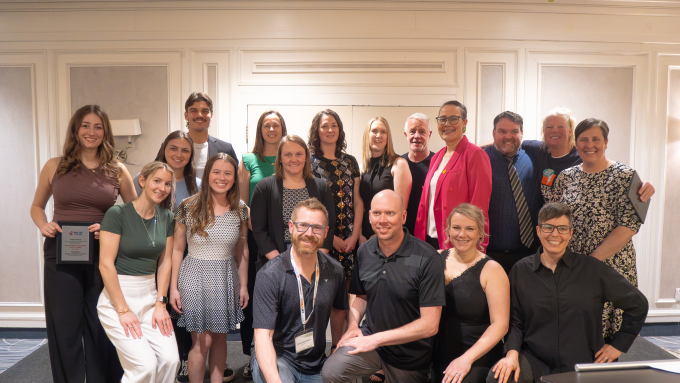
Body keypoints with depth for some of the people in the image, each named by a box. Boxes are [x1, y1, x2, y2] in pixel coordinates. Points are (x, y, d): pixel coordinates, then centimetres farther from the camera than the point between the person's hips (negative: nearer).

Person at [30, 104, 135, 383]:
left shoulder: (117, 171, 3)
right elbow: (37, 206, 16)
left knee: (101, 328, 8)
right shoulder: (55, 166, 4)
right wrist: (43, 225, -4)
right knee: (64, 328, 8)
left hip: (102, 255, 0)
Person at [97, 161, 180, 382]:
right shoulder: (117, 214, -12)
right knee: (146, 365, -17)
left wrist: (160, 303, -1)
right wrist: (123, 310, -14)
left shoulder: (166, 218, 5)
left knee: (170, 359, -10)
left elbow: (165, 262, 7)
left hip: (150, 296, 5)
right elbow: (106, 264, -14)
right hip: (117, 296, -5)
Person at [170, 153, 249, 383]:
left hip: (227, 279, 3)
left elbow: (241, 252, 9)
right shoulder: (188, 207, -5)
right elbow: (177, 249, 0)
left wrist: (244, 285, 8)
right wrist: (174, 287, -2)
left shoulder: (240, 210, 3)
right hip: (196, 277, -2)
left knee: (220, 338, 11)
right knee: (202, 341, -1)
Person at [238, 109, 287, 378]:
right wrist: (258, 233, -6)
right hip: (254, 236, 0)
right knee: (252, 294, 4)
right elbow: (242, 204, 4)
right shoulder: (249, 161, 7)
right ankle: (253, 355, 17)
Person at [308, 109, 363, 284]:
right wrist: (330, 238, -8)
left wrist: (355, 236, -2)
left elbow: (358, 201, 9)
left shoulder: (350, 162, 11)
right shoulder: (309, 161, -1)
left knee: (346, 285, 4)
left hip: (349, 240, 3)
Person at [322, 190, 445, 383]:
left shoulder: (428, 259, -20)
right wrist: (353, 325, -7)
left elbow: (430, 325, -20)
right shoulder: (364, 251, -3)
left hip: (410, 355, -2)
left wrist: (376, 339, -18)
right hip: (369, 336, 3)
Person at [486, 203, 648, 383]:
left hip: (580, 364, 1)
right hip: (534, 360, 0)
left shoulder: (592, 269, 1)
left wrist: (618, 345, 10)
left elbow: (638, 304, 12)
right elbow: (515, 322, 5)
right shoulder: (521, 270, 3)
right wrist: (512, 353, -12)